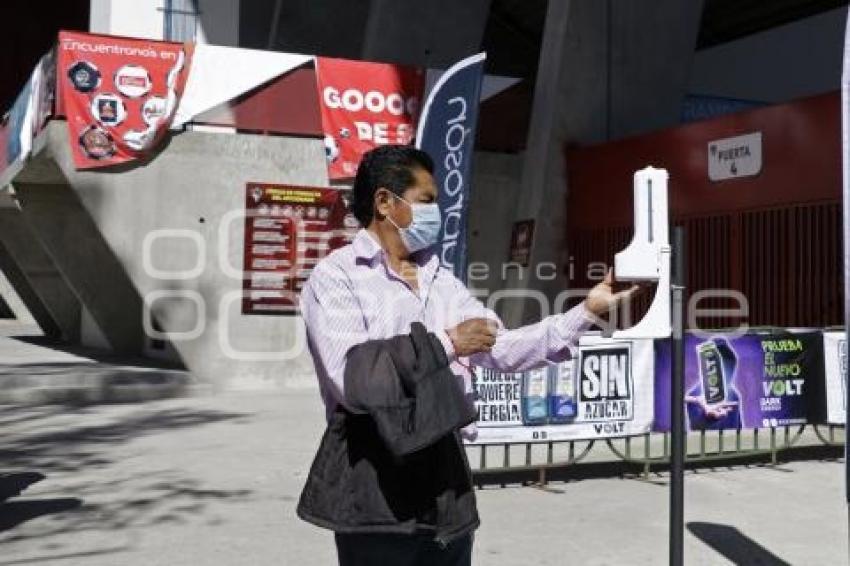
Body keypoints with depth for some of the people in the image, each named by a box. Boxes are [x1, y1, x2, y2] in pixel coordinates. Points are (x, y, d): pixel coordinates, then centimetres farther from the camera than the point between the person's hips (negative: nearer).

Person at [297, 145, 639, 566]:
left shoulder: (442, 282, 15)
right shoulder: (336, 275, -7)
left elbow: (503, 351, 10)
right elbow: (351, 377, -21)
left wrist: (587, 310, 3)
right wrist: (447, 343, -14)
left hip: (445, 470, 7)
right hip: (374, 478, -7)